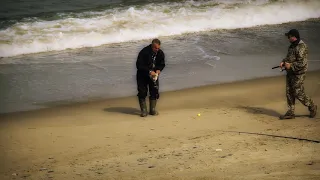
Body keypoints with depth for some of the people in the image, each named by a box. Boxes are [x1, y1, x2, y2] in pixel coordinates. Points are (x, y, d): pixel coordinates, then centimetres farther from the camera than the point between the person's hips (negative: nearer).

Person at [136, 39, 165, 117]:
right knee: (142, 92, -7)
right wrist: (149, 71, -32)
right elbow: (139, 65, -24)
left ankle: (152, 110, 9)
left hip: (153, 75, 4)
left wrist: (158, 70, -14)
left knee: (154, 91, -1)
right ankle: (143, 110, -1)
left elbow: (162, 64, 8)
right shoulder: (144, 52, -23)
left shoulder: (160, 53, -7)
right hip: (142, 75, -4)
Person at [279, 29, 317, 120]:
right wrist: (284, 62, 4)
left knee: (298, 93, -5)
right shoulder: (292, 46, 11)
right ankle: (290, 113, 13)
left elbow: (302, 63, -24)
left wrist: (290, 66, -21)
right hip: (290, 72, 9)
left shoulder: (302, 47, -19)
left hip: (298, 74, -9)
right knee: (289, 93, 8)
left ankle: (312, 107, 14)